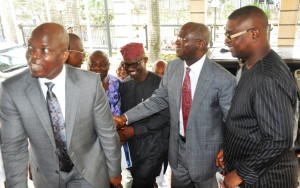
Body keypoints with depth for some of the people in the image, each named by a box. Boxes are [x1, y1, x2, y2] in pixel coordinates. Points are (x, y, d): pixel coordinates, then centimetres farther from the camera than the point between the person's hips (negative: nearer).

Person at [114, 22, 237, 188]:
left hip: (206, 152, -4)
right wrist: (125, 118, 0)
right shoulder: (172, 68, -5)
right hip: (177, 148, 5)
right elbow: (158, 100, 3)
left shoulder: (222, 78, -21)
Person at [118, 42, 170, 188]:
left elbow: (164, 117, -16)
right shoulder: (124, 84, 3)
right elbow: (122, 113, 9)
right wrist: (121, 130, -12)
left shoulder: (159, 83, -13)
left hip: (154, 143, -5)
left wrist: (135, 130, -19)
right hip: (133, 143, 5)